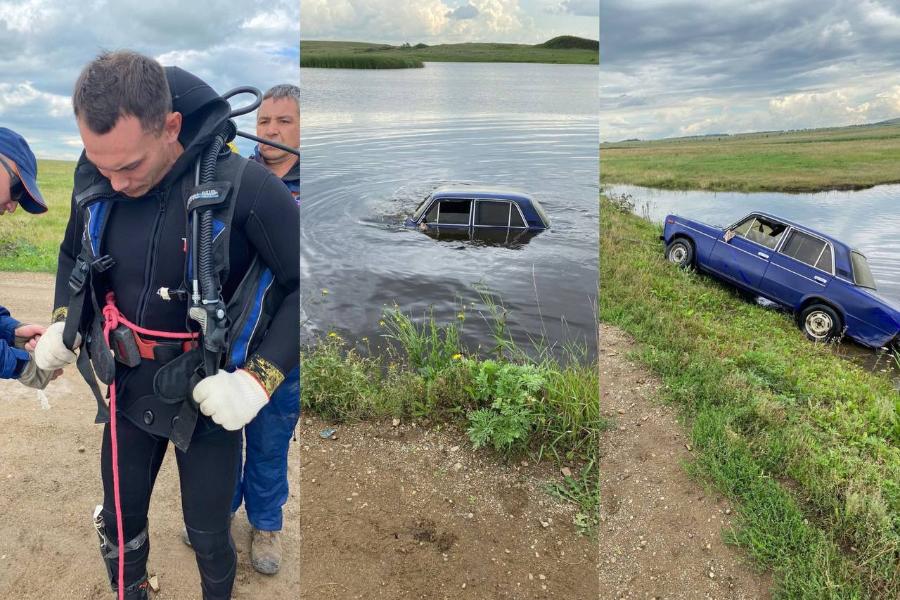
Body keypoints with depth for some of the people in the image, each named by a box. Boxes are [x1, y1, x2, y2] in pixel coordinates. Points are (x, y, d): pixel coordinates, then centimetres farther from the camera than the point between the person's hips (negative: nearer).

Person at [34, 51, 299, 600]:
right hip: (129, 387, 5)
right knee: (119, 521, 20)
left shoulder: (242, 186, -27)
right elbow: (74, 252, 13)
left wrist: (260, 379, -26)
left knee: (207, 534, 12)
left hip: (207, 395, -4)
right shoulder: (94, 180, -9)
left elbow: (304, 285, -19)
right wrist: (63, 325, 0)